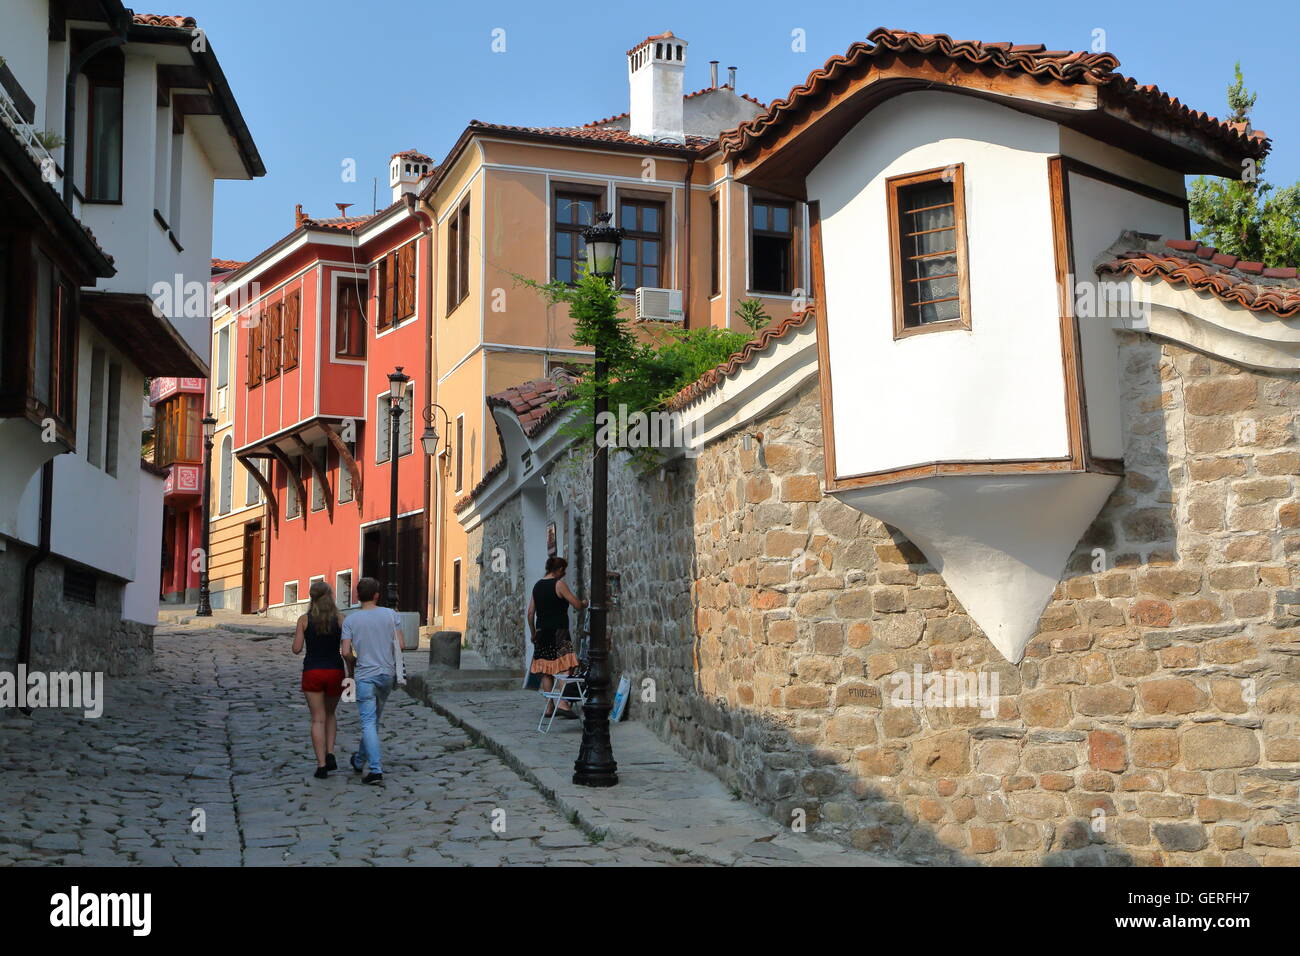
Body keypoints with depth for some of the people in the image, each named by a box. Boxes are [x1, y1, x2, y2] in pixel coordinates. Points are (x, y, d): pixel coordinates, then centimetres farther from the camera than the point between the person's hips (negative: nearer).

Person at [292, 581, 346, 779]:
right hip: (335, 671, 1)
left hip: (312, 672, -1)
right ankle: (330, 754, 5)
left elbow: (297, 649, -4)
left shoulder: (304, 619, -3)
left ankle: (322, 765, -5)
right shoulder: (339, 619, -2)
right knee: (329, 714, 21)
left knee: (318, 719, 3)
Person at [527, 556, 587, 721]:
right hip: (559, 632, -7)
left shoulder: (537, 586, 12)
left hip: (542, 632, 7)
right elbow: (577, 605, -8)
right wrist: (584, 603, 14)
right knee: (564, 668, -11)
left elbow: (530, 613, 13)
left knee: (546, 671, 9)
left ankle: (550, 708, 12)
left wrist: (533, 633, 21)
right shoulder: (559, 584, -8)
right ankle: (563, 703, -25)